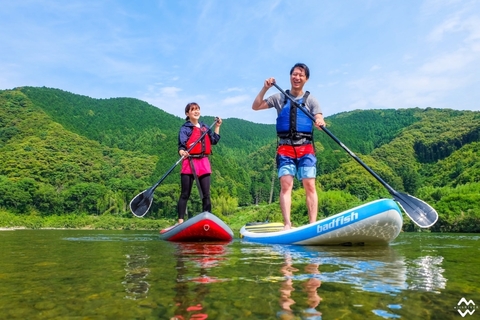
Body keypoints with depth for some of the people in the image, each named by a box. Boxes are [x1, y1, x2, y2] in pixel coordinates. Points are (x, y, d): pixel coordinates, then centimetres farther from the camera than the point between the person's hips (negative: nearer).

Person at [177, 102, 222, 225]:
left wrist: (217, 126, 14)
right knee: (185, 194, -1)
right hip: (190, 163, -5)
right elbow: (181, 145, -10)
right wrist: (182, 152, -31)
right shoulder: (185, 128, 0)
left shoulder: (205, 127, 16)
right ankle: (180, 221, 2)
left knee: (206, 194, 6)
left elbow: (214, 141, 15)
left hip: (204, 163, 5)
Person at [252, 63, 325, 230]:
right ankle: (287, 224, -11)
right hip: (285, 149, 0)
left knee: (310, 186, -7)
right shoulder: (279, 97, 13)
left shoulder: (310, 99, 10)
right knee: (286, 185, -9)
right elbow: (255, 106, 11)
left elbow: (319, 120, -4)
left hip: (305, 149, 0)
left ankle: (313, 224, -5)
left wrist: (320, 123, -28)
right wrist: (265, 88, -2)